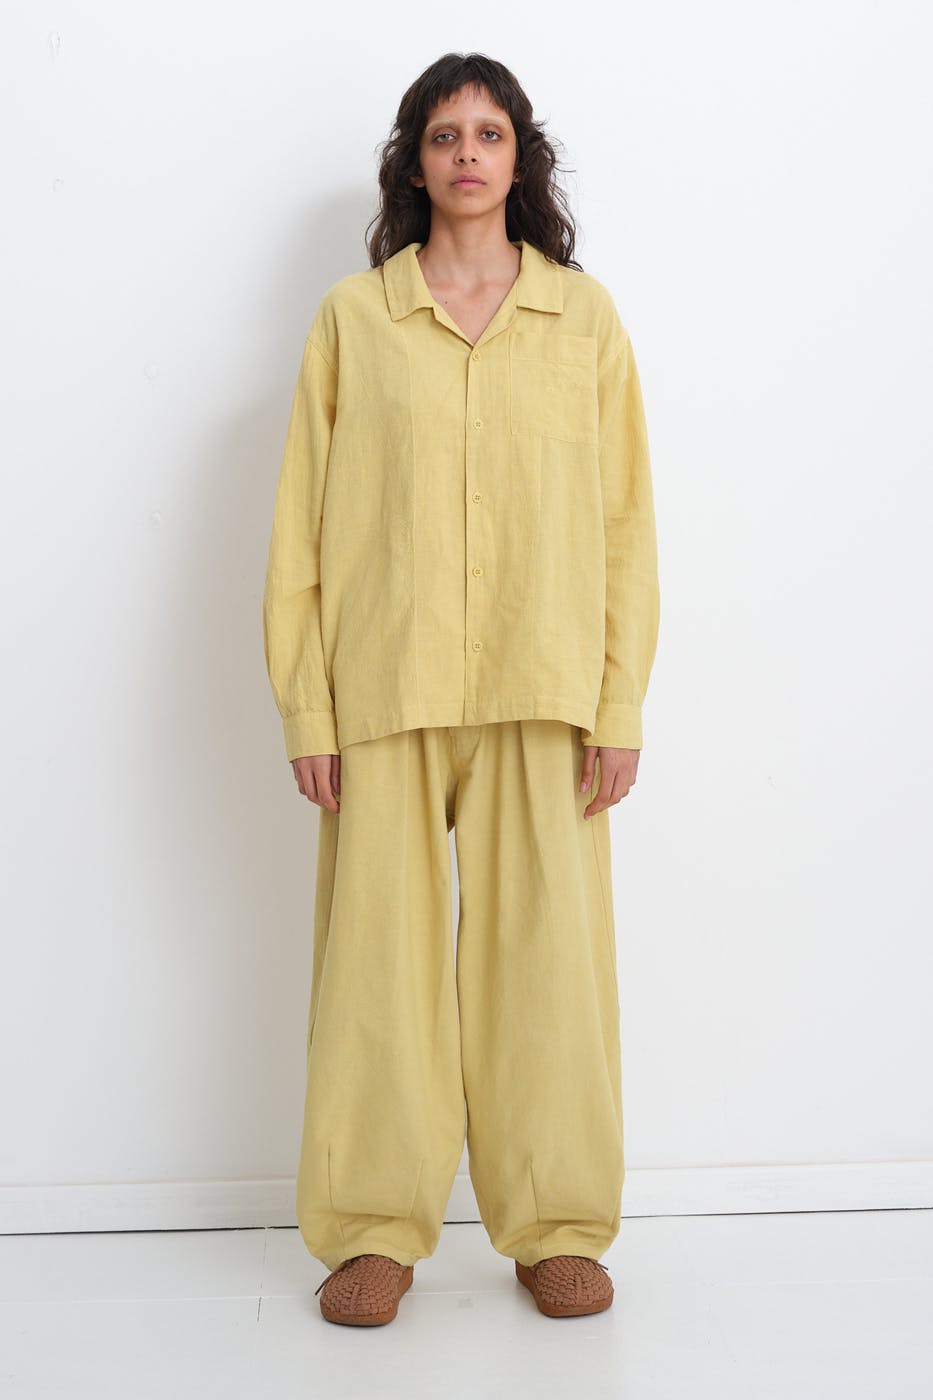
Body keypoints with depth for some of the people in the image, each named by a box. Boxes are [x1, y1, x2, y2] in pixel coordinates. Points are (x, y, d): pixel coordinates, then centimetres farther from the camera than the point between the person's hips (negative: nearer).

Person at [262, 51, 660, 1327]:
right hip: (387, 692, 0)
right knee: (380, 952, 3)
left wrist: (621, 702, -1)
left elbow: (626, 519, 6)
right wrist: (306, 705, -3)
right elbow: (303, 521, 5)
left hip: (543, 693, 0)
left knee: (546, 951, 3)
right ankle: (376, 1231, 17)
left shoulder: (585, 315, 9)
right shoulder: (351, 319, 8)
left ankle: (558, 1228, 18)